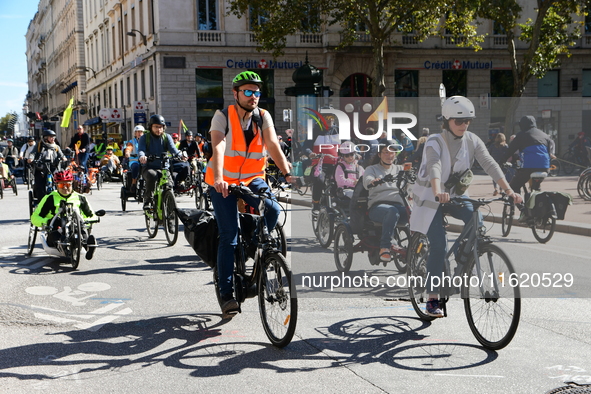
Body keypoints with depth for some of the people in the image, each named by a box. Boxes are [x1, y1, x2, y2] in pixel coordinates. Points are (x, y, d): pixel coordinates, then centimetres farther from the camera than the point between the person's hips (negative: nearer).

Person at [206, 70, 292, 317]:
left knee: (273, 209, -27)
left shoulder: (263, 117, -3)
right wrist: (219, 178, -43)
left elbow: (272, 144, -17)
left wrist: (287, 173, -33)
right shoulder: (222, 116, -12)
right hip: (223, 182, -3)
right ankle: (226, 294, -2)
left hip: (252, 179, 3)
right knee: (229, 236, -10)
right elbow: (218, 147, -27)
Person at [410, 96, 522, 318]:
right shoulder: (435, 142, -20)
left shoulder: (472, 140, -7)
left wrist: (509, 190, -32)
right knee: (438, 247, -12)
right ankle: (432, 300, -2)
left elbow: (489, 164, -18)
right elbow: (434, 168, -38)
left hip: (456, 195, 4)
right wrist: (438, 192, -58)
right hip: (430, 198, -4)